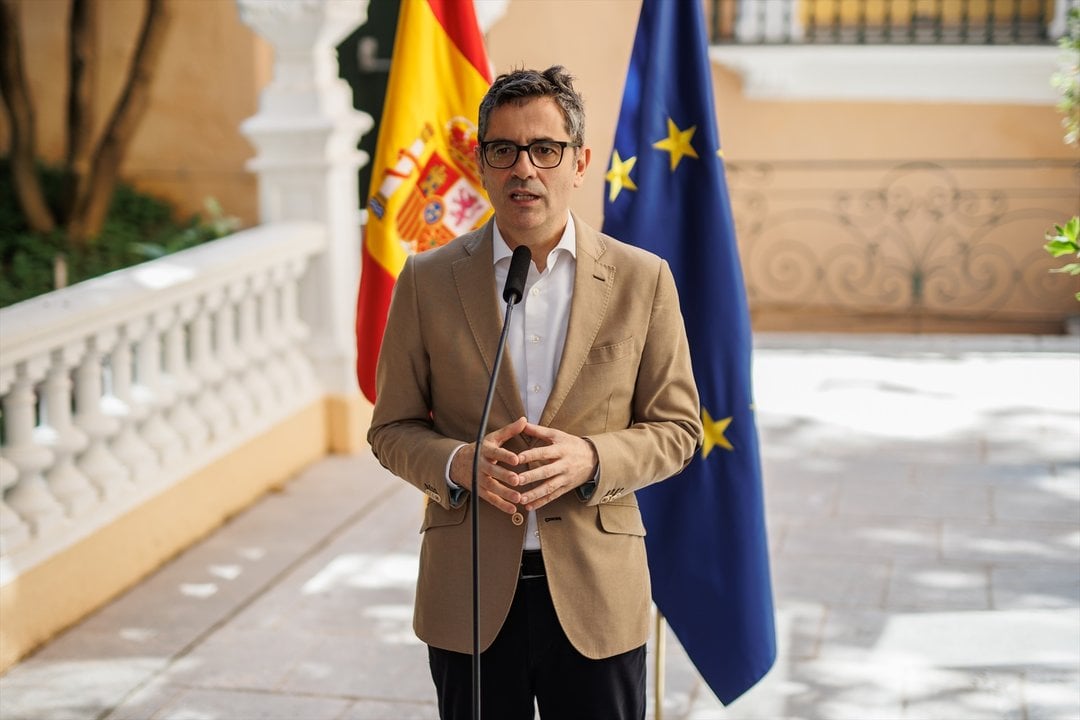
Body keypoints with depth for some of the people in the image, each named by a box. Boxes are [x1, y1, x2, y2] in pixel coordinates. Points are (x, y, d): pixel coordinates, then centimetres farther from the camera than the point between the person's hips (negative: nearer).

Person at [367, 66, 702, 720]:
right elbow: (392, 429, 5)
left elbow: (678, 428, 3)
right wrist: (459, 464, -16)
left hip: (597, 592, 0)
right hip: (469, 592, 0)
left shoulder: (643, 280, -1)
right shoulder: (428, 281, 0)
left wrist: (592, 458, -16)